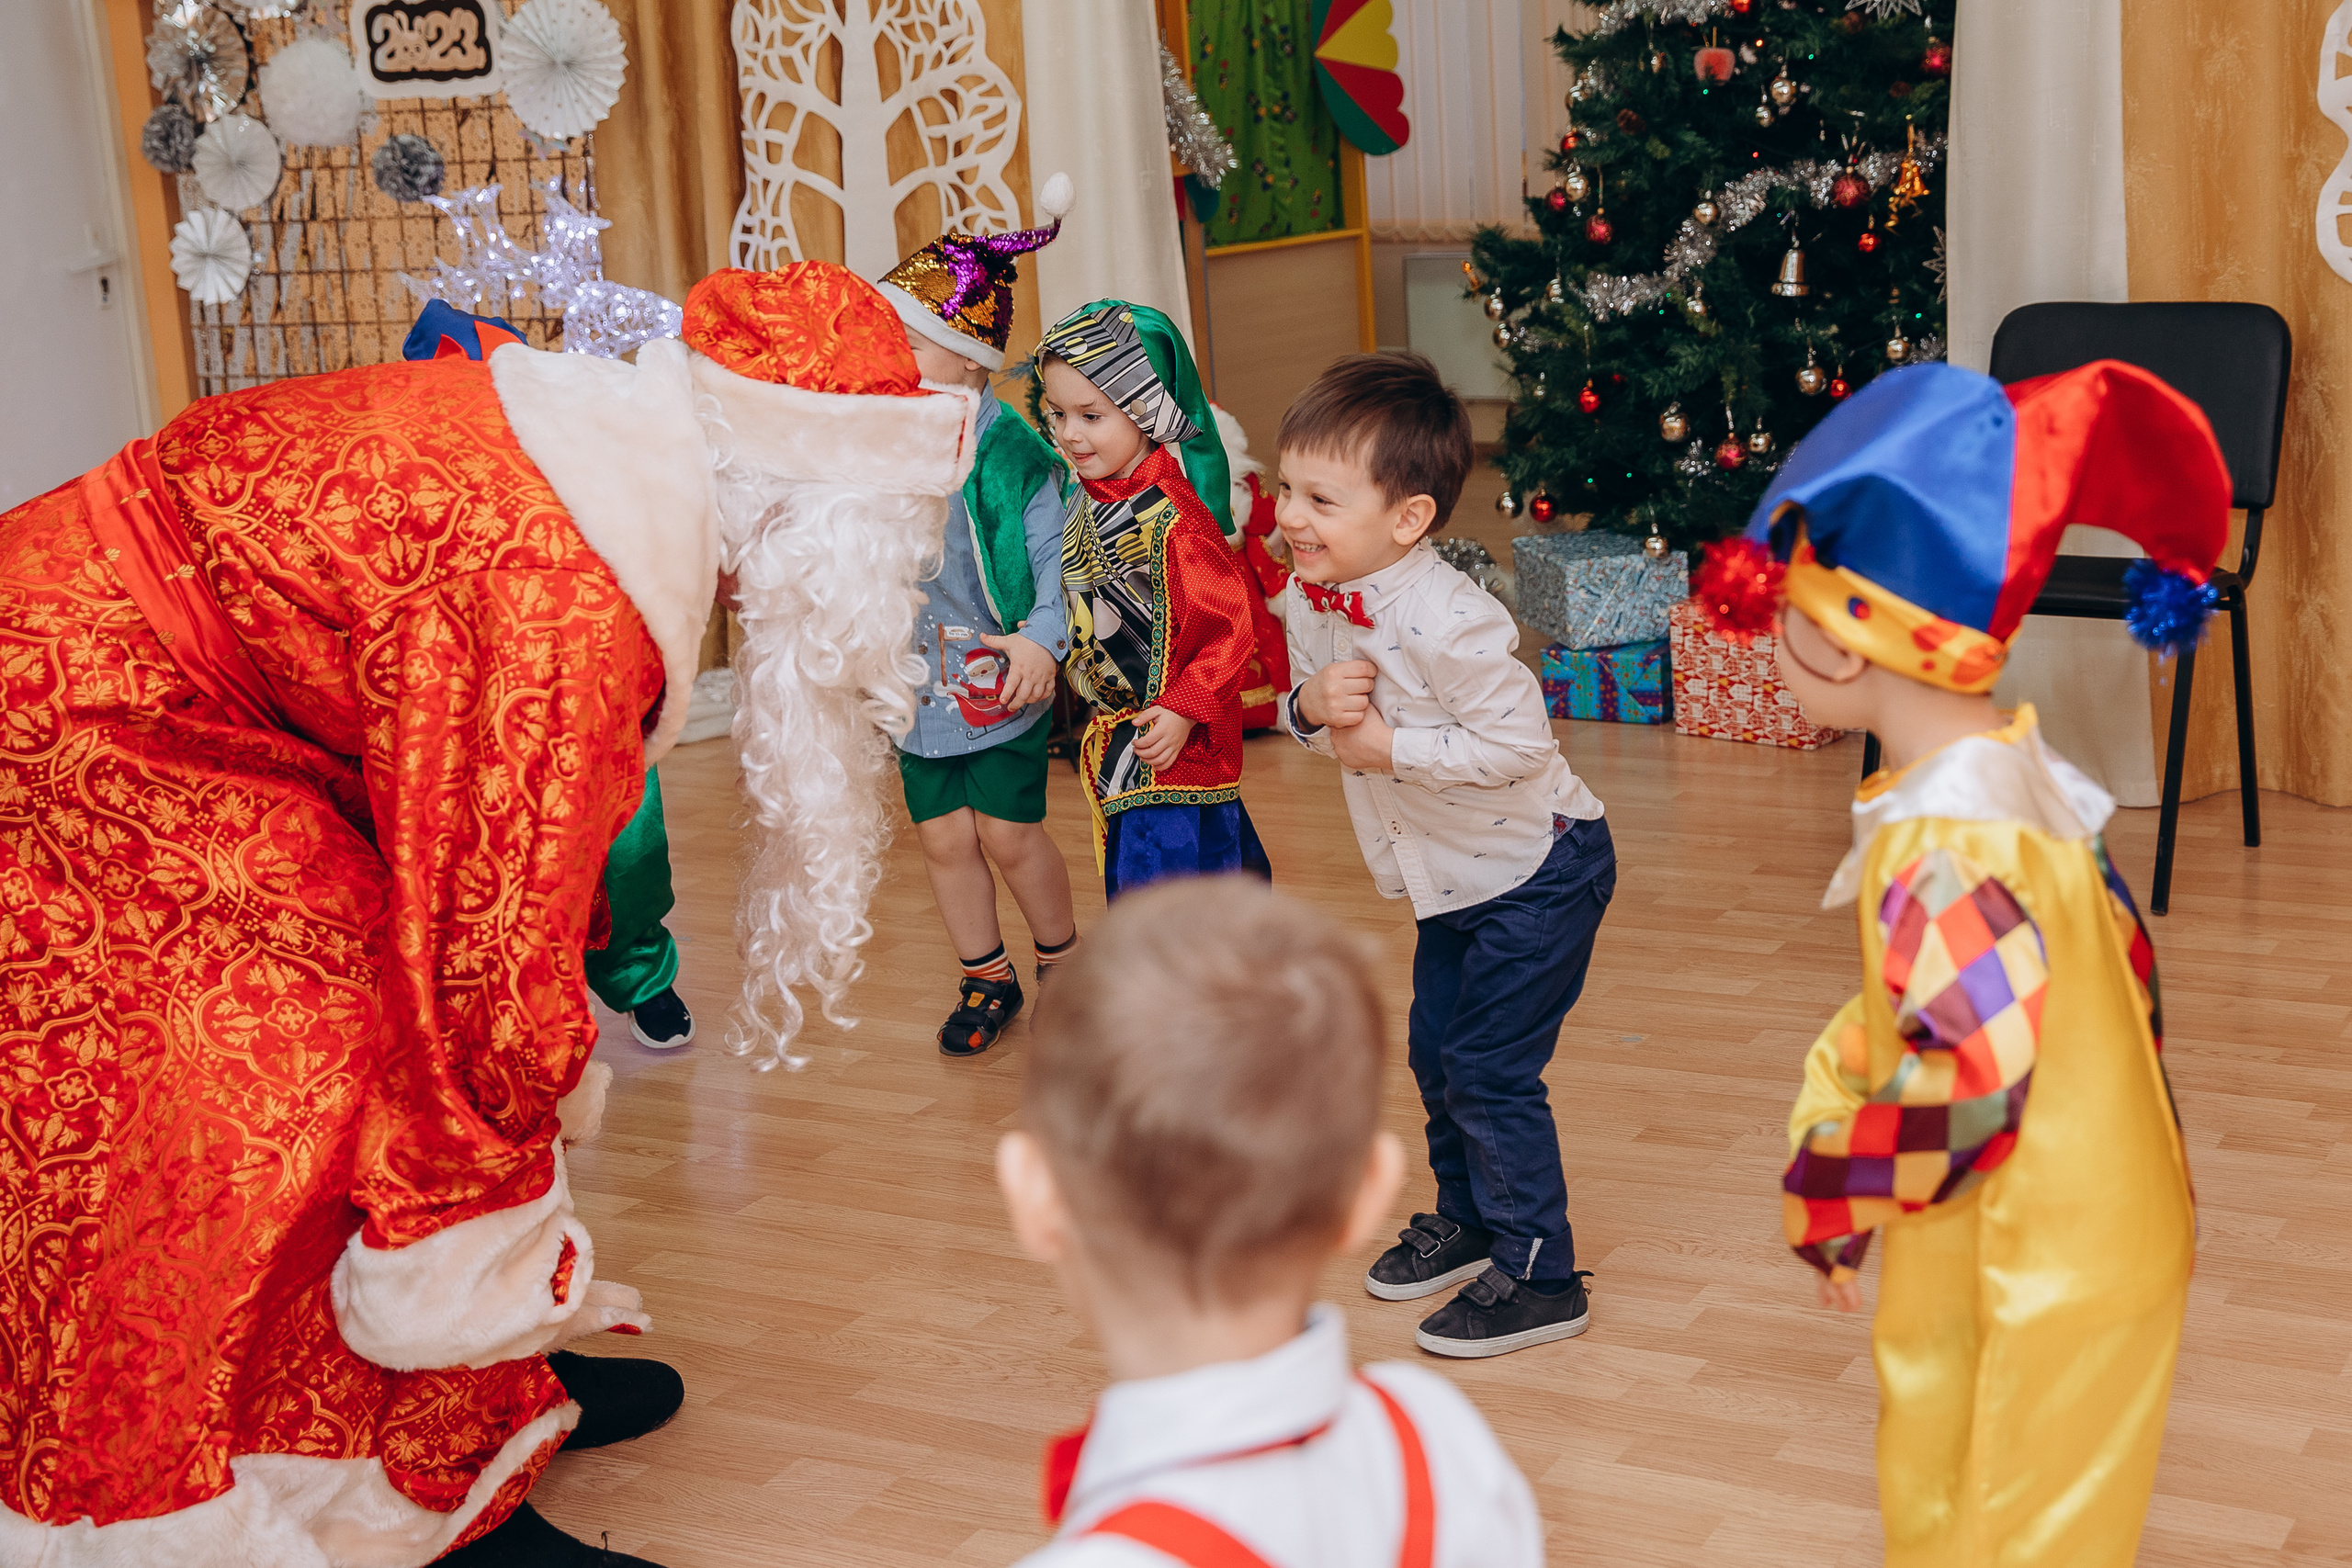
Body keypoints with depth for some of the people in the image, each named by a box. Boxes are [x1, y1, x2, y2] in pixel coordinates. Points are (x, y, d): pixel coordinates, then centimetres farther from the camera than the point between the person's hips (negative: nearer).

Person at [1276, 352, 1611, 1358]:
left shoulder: (1444, 621, -32)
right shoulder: (1309, 596, -5)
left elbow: (1518, 741, -31)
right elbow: (1310, 718, 7)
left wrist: (1391, 746, -27)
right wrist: (1312, 707, -16)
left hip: (1539, 869, -9)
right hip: (1455, 879, 9)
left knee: (1489, 1068, -6)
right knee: (1436, 1055, 18)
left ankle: (1539, 1277, 8)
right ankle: (1466, 1218, 40)